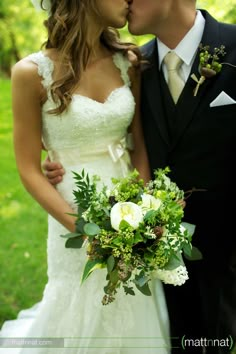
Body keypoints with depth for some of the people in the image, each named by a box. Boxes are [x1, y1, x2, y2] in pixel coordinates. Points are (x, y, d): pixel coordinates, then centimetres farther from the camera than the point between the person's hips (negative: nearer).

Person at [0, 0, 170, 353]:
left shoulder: (127, 64, -1)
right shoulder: (32, 73, -13)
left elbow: (140, 143, 4)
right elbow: (29, 169, -10)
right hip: (76, 216, -4)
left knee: (135, 317, 19)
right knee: (84, 319, 13)